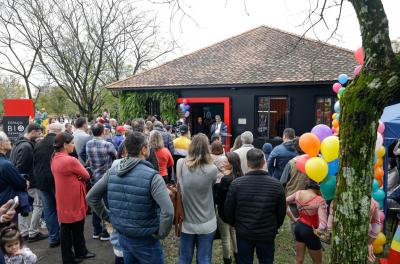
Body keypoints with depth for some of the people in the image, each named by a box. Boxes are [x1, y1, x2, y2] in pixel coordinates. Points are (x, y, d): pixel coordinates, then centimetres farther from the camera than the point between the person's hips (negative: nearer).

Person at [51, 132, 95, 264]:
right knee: (77, 229, 9)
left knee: (66, 229, 17)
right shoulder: (70, 160, -24)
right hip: (73, 200, -8)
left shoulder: (55, 159, 4)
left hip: (63, 200, 9)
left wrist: (76, 176, -6)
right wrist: (79, 175, 2)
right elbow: (86, 175, -15)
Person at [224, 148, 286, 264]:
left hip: (243, 233, 0)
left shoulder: (236, 183, -16)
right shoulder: (276, 184, -13)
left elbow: (228, 210, -7)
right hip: (267, 234, 1)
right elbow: (281, 212, -2)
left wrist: (235, 225, 13)